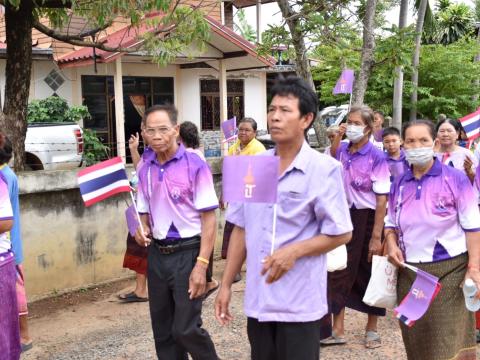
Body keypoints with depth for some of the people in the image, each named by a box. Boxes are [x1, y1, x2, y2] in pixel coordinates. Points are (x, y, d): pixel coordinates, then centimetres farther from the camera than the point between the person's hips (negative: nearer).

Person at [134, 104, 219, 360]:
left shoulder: (195, 165, -12)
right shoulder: (145, 170, 6)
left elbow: (209, 219, -12)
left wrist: (201, 265, -18)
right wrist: (141, 230, -6)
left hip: (187, 252, -6)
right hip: (157, 254, 6)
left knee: (186, 328, -5)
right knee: (162, 330, 13)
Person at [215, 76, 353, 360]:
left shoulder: (324, 168, -10)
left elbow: (341, 234, -8)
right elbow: (241, 229, 10)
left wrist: (294, 251, -20)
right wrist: (226, 284, 9)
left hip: (300, 302, -5)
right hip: (258, 299, 5)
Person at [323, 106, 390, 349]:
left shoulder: (376, 157, -12)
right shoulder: (341, 151, 1)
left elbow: (382, 198, -14)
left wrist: (376, 236, -17)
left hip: (368, 218, -4)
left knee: (370, 275, 10)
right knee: (339, 273, 4)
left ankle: (371, 329, 27)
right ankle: (338, 330, 15)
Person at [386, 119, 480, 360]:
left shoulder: (455, 179, -5)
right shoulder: (399, 184, 8)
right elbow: (390, 223, 19)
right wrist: (392, 245, -1)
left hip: (450, 271, -4)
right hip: (409, 272, 5)